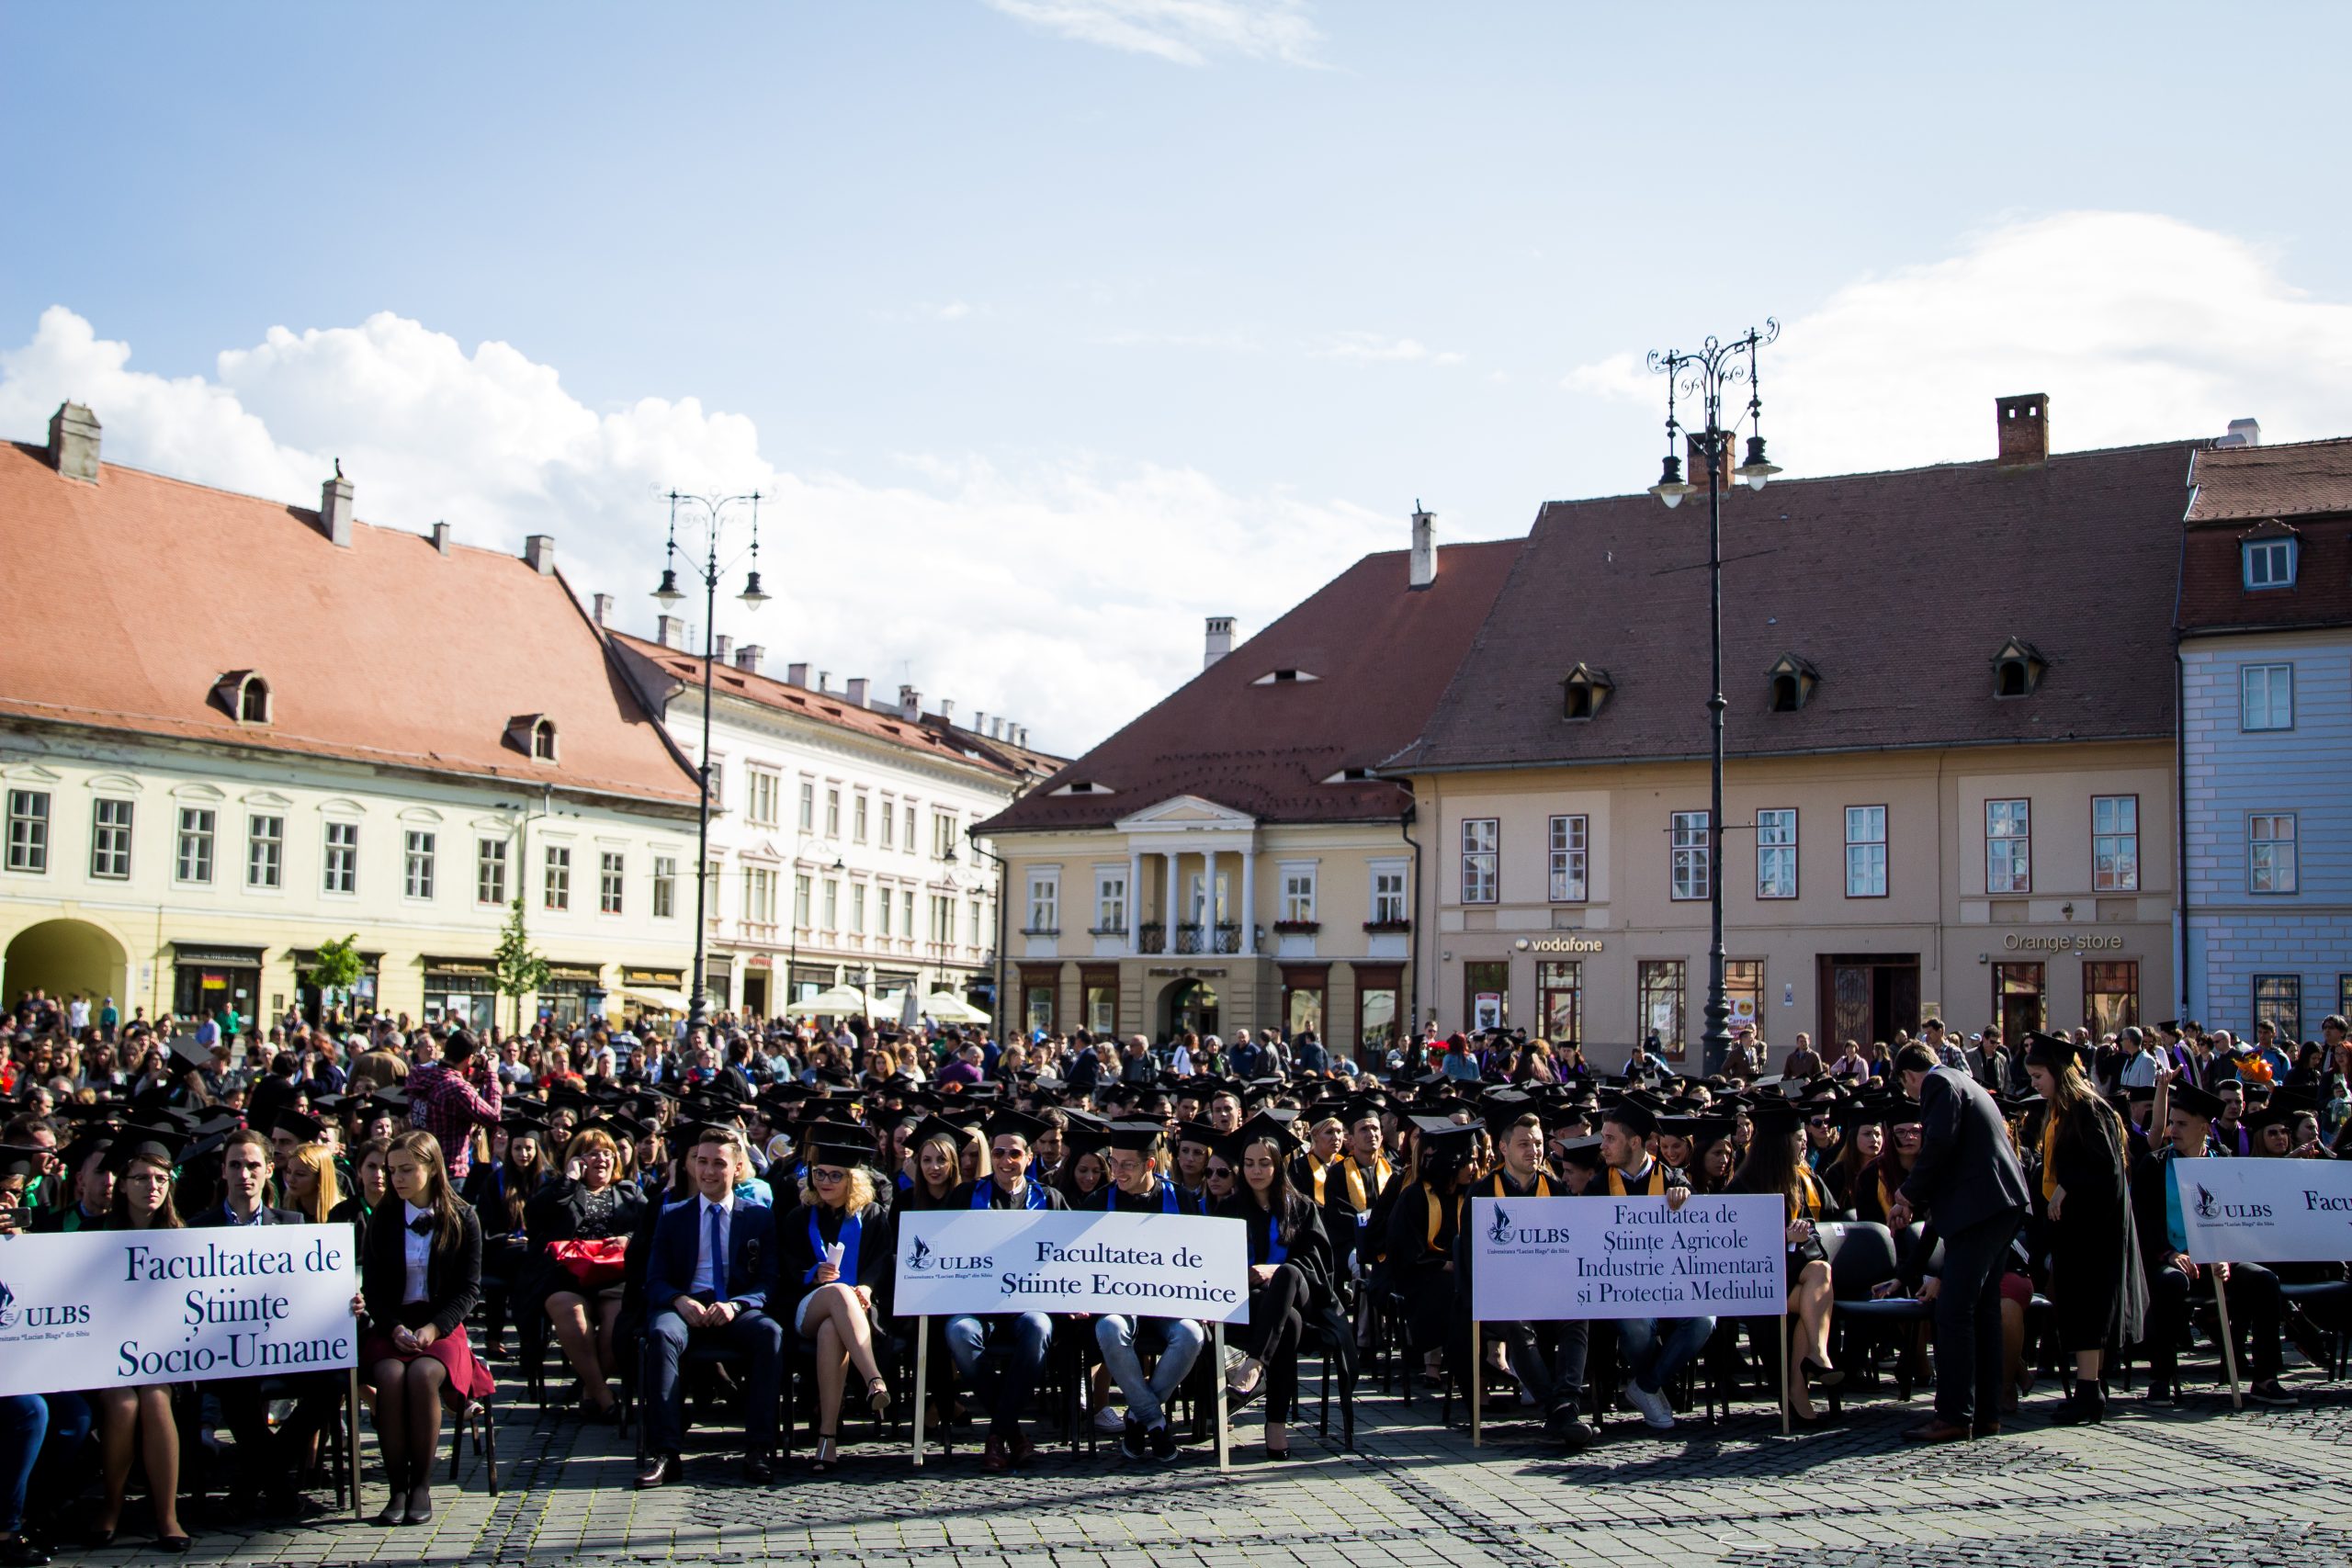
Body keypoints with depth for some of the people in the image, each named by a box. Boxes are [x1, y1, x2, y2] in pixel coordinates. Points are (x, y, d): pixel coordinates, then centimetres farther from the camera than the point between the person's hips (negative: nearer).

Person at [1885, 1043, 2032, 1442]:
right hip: (1999, 1205, 11)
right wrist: (1915, 1205, 29)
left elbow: (1940, 1144, -19)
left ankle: (1954, 1417, -12)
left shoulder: (1939, 1084, -5)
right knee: (1983, 1311, 13)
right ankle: (1985, 1414, 15)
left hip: (1978, 1207, -10)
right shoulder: (1962, 1082, 26)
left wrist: (1908, 1193, -5)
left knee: (1953, 1312, -11)